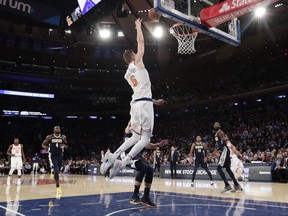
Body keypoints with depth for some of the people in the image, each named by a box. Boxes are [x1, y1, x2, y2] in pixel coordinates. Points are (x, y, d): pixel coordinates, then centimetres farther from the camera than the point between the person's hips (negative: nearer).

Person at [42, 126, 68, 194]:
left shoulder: (63, 137, 0)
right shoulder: (49, 137, -5)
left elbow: (66, 145, 10)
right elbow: (43, 144, 4)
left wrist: (64, 146, -13)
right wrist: (45, 147, -19)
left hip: (60, 155, 4)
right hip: (53, 156, -3)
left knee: (57, 170, 15)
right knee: (56, 171, -16)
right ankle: (58, 186, -9)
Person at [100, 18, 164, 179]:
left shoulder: (128, 74, 23)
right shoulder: (137, 63, 3)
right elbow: (141, 41, 3)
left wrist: (154, 101, 35)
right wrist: (138, 26, 18)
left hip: (135, 104, 8)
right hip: (144, 104, -8)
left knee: (135, 137, 17)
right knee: (145, 138, -5)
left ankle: (112, 157, 3)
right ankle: (122, 164, -16)